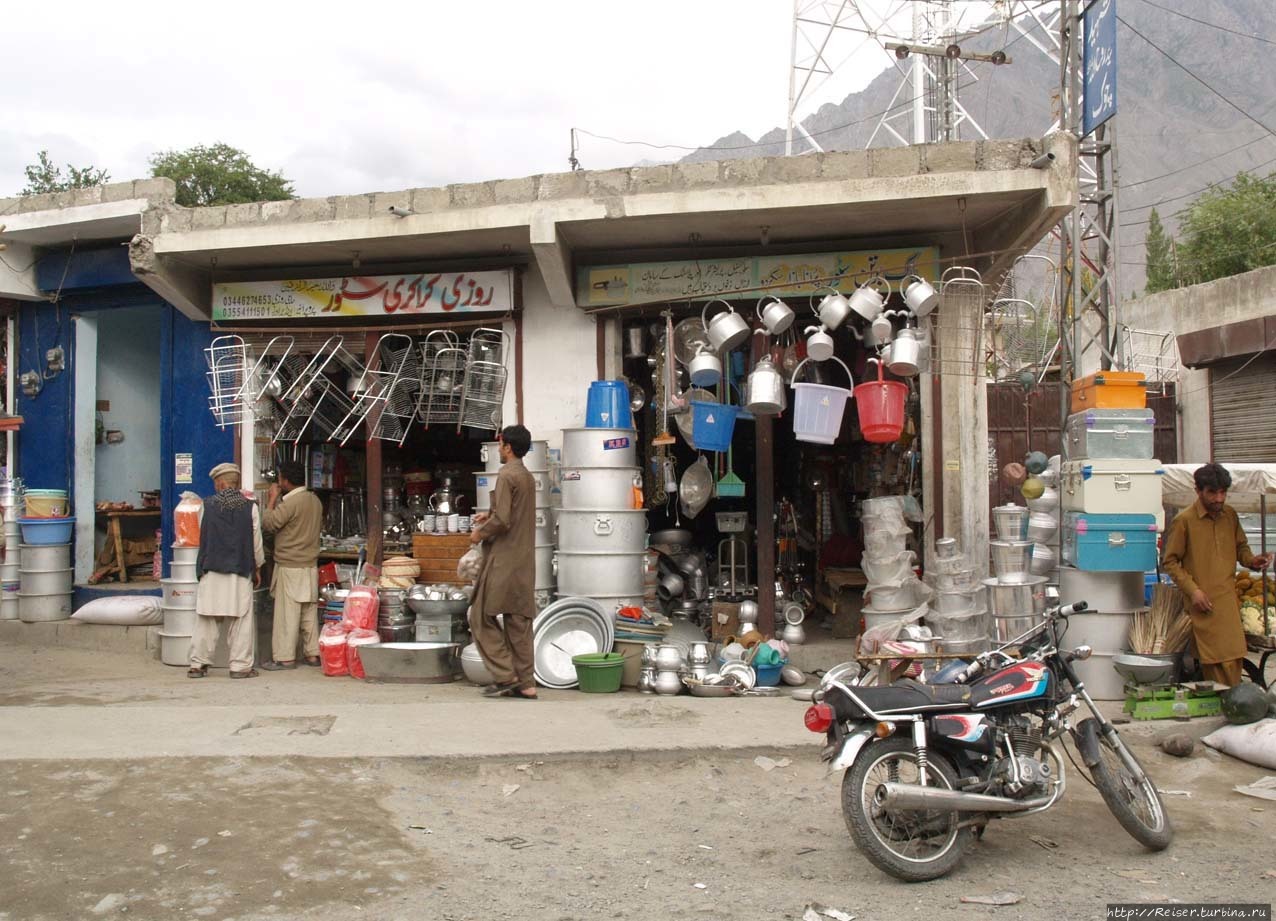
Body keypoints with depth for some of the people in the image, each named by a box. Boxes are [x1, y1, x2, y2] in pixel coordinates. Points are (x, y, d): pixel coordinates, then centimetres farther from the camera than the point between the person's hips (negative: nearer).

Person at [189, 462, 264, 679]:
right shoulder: (250, 507, -2)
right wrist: (257, 568, 15)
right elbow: (256, 542, 2)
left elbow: (203, 537, 11)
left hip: (211, 571, 1)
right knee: (240, 621, 3)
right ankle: (240, 665, 4)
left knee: (206, 620, 7)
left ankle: (198, 664, 12)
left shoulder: (207, 505, 0)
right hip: (240, 571, -1)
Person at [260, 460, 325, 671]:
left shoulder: (290, 502, -17)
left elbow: (268, 523, -16)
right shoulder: (315, 500, 9)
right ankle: (312, 653, 14)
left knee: (287, 613, -3)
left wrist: (272, 500, -3)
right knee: (309, 612, 11)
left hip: (290, 567, -8)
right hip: (311, 565, 8)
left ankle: (285, 657, 0)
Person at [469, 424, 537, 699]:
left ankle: (505, 677, -3)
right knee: (519, 622, 9)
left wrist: (481, 533, -5)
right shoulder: (528, 477, 15)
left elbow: (502, 520, -20)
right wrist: (490, 517, 18)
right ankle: (525, 684, 10)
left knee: (482, 616, 0)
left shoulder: (507, 475, -13)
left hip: (504, 560, -8)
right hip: (524, 561, 9)